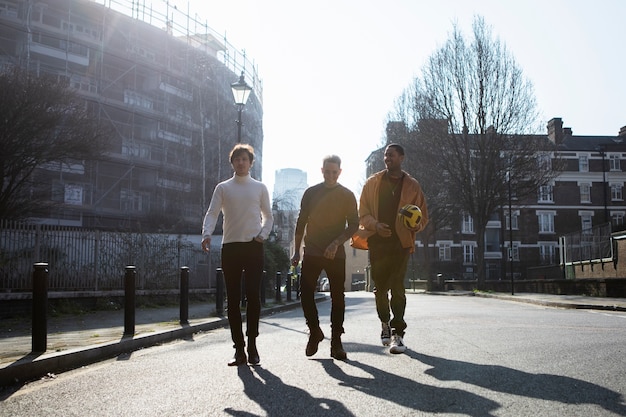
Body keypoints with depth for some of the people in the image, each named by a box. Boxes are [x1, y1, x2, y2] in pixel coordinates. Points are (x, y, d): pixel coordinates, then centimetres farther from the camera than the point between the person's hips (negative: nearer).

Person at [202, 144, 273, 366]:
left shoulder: (260, 188, 11)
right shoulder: (223, 188, 9)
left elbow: (268, 216, 15)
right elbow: (212, 213, 0)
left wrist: (263, 235, -2)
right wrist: (207, 234, -18)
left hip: (253, 247, -1)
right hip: (230, 247, 1)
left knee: (253, 296, -8)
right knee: (233, 299, 2)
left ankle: (251, 345, 1)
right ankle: (239, 348, 8)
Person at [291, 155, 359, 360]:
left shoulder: (347, 195, 3)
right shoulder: (311, 193, 7)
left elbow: (353, 225, 0)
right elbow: (301, 222, 10)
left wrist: (336, 243, -15)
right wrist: (296, 251, 6)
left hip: (335, 254, -1)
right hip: (312, 252, 1)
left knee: (337, 297, 0)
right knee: (305, 293, -6)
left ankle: (336, 341, 6)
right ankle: (314, 332, 15)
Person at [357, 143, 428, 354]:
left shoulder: (412, 185, 7)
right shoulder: (372, 182, 9)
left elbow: (423, 215, 10)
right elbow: (363, 212, 7)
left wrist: (417, 225, -13)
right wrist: (375, 225, -12)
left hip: (400, 242, -2)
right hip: (378, 241, 2)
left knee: (397, 287, -8)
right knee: (380, 287, 7)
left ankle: (398, 333, -4)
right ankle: (385, 323, 30)